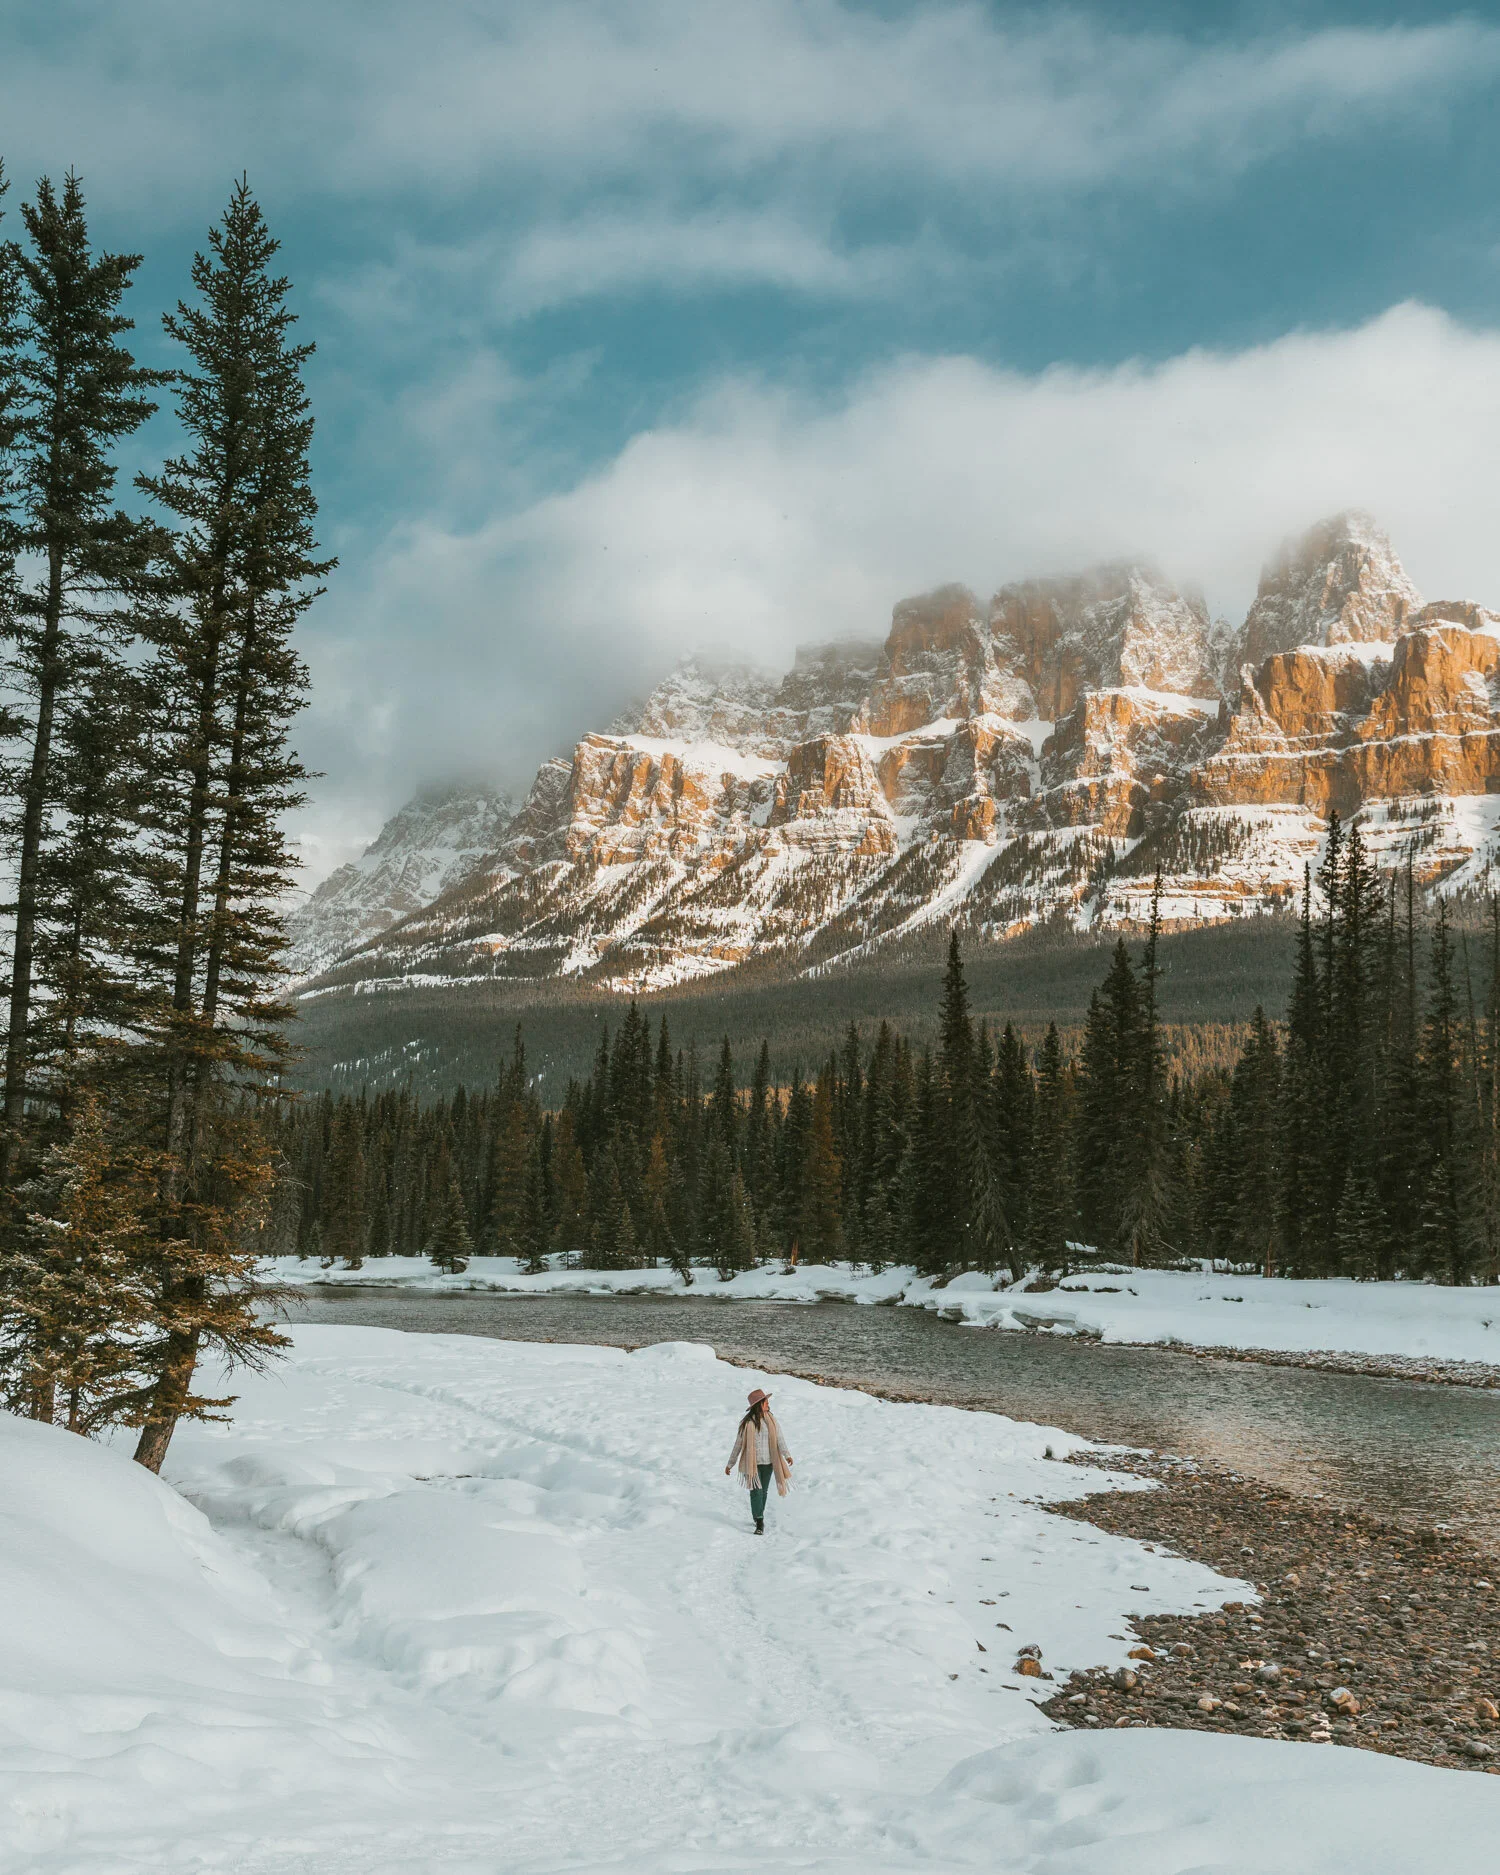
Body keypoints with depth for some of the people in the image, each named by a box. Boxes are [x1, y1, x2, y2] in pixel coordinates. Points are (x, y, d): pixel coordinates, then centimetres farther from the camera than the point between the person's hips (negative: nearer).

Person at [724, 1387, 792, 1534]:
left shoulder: (771, 1419, 1)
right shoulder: (747, 1423, -8)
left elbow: (779, 1438, -8)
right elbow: (738, 1444, -1)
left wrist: (786, 1454, -24)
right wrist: (730, 1464, 3)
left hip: (768, 1463, 3)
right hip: (752, 1463, -3)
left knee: (763, 1491, 14)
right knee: (756, 1492, -10)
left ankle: (759, 1517, 33)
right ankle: (759, 1524, -7)